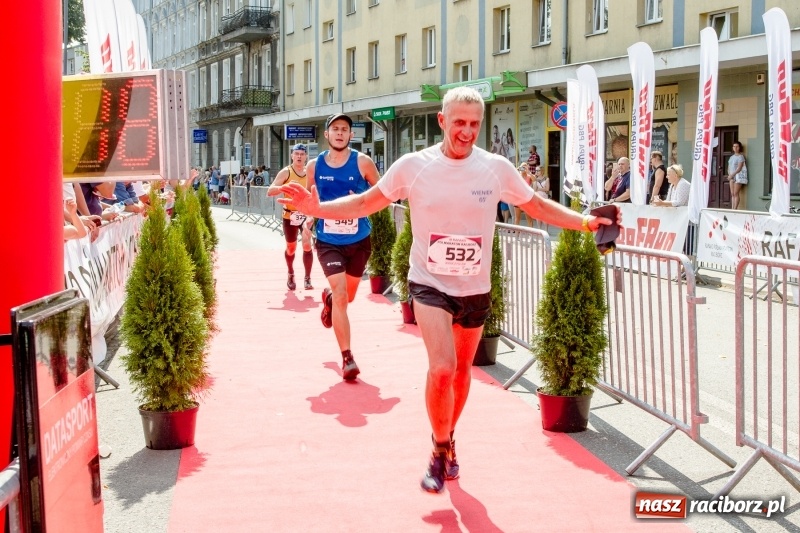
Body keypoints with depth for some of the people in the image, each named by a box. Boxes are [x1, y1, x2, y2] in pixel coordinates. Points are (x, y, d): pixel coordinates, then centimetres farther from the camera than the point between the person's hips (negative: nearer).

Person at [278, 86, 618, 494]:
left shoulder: (496, 168, -7)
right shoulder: (414, 166, -9)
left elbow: (539, 207, 6)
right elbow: (365, 203, -1)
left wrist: (584, 221, -6)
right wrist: (317, 208, -15)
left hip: (475, 289, 3)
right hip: (430, 284, -2)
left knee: (461, 370, 17)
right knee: (442, 368, -20)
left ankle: (447, 441, 43)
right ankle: (440, 451, 5)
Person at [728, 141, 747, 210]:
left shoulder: (740, 156, -5)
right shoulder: (731, 157, 17)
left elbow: (739, 168, -13)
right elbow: (729, 168, 17)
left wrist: (732, 175, -15)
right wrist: (729, 175, -1)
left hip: (738, 176, -7)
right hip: (732, 177, 7)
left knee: (736, 193, -11)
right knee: (732, 194, 3)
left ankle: (735, 209, -13)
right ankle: (732, 208, 2)